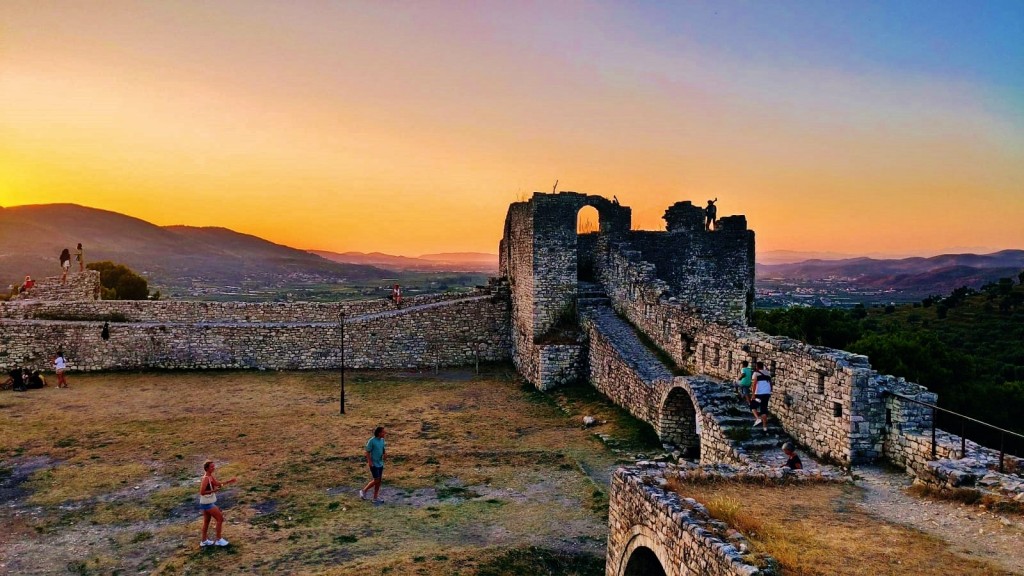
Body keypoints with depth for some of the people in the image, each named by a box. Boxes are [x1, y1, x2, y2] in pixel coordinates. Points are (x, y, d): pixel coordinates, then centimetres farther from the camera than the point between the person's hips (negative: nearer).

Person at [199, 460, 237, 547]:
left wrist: (229, 481, 9)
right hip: (207, 503, -9)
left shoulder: (211, 476, 3)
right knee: (220, 518, 0)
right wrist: (214, 490, -30)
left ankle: (204, 541, 32)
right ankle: (219, 540, 10)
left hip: (207, 503, 9)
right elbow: (202, 492, -28)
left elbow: (218, 483, 15)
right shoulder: (206, 478, -25)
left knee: (206, 521, 20)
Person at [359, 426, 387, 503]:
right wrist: (370, 462, -16)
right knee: (376, 480, -6)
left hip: (380, 464, 7)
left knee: (379, 480, 9)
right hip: (374, 464, -7)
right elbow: (367, 452, -13)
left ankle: (375, 497, 19)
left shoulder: (382, 440, 2)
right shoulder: (371, 441, -17)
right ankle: (363, 491, 13)